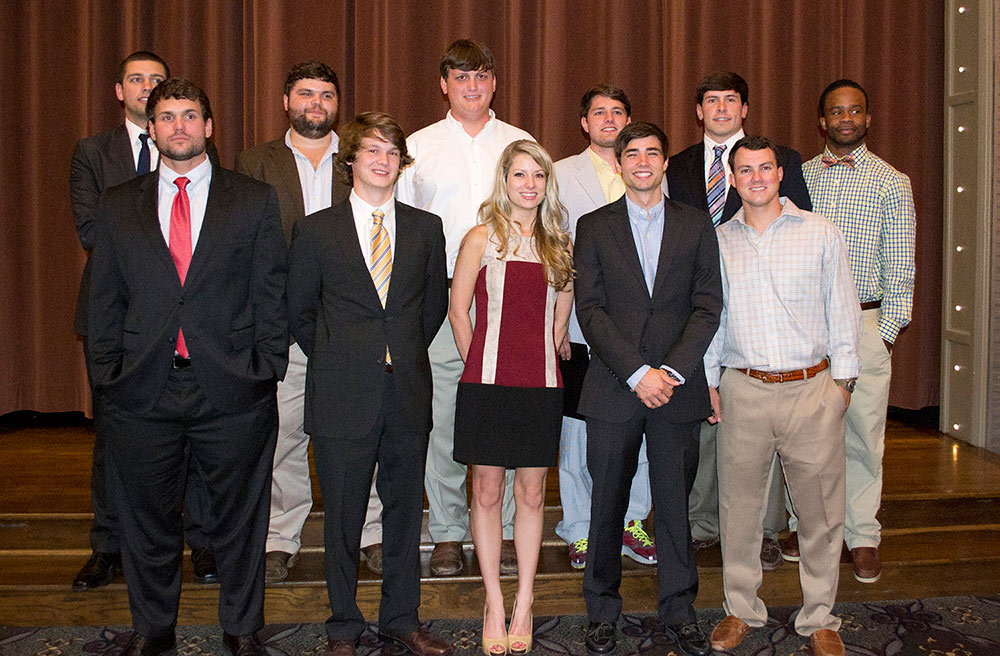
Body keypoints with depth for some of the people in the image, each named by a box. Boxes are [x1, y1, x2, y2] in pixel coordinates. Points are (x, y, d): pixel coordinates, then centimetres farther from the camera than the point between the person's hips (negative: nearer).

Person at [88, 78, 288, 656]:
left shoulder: (255, 200, 4)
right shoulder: (118, 205, 10)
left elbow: (272, 293, 2)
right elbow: (106, 299, 10)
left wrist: (267, 368, -5)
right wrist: (108, 375, 3)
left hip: (232, 389, -1)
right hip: (143, 390, 2)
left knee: (239, 518, 9)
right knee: (148, 517, 13)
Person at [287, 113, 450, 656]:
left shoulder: (425, 228, 7)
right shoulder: (315, 230, 1)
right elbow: (298, 310, 8)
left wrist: (406, 352, 11)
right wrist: (334, 361, 6)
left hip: (408, 392, 2)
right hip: (343, 397, -2)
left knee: (405, 509, 11)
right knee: (343, 515, 7)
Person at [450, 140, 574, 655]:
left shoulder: (558, 245, 10)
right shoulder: (483, 238, 0)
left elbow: (560, 323, 15)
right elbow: (458, 312, 1)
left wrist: (548, 364, 8)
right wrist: (480, 368, 2)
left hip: (541, 386, 3)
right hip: (487, 385, -3)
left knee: (531, 494, 8)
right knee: (487, 492, 5)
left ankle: (524, 604, 21)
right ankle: (494, 604, 18)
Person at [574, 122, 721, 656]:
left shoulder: (696, 225, 9)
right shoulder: (594, 227, 6)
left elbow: (708, 307, 3)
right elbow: (590, 309, -3)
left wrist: (671, 370, -10)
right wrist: (637, 372, -12)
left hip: (677, 389, 1)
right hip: (613, 389, -1)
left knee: (675, 501, 7)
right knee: (607, 501, 6)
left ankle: (679, 610, 23)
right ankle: (602, 610, 22)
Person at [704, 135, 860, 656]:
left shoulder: (821, 233, 4)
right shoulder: (718, 242, 7)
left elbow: (842, 311, 7)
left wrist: (843, 379, 3)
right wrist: (709, 381, 10)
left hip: (813, 388, -1)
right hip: (742, 390, 1)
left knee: (820, 510, 5)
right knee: (739, 505, 7)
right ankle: (741, 610, 24)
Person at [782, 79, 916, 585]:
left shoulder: (891, 183, 3)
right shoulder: (799, 176, 10)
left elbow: (899, 267, 2)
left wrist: (887, 333, -5)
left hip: (862, 320, -2)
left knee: (862, 433, 1)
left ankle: (862, 536, 15)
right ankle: (805, 522, 22)